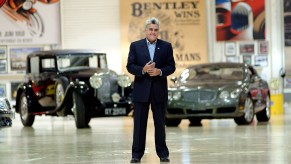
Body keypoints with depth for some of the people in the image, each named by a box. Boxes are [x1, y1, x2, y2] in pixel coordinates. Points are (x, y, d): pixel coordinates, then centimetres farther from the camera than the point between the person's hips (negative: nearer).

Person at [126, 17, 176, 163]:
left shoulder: (166, 46, 5)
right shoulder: (135, 46, 4)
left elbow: (171, 67, 2)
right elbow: (130, 66, 0)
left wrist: (159, 71, -16)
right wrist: (143, 70, -18)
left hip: (159, 91, 0)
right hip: (141, 90, 0)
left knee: (160, 123, 6)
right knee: (139, 123, 2)